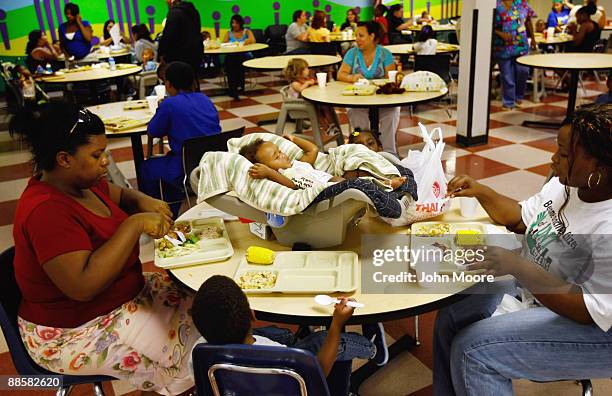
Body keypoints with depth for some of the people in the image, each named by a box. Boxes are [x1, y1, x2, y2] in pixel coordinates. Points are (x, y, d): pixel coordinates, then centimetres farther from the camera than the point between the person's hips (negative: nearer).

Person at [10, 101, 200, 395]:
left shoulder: (81, 181, -2)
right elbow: (84, 286, -36)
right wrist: (135, 224, -33)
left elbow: (120, 195, 19)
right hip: (70, 334, -9)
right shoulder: (46, 211, -28)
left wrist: (143, 201, -4)